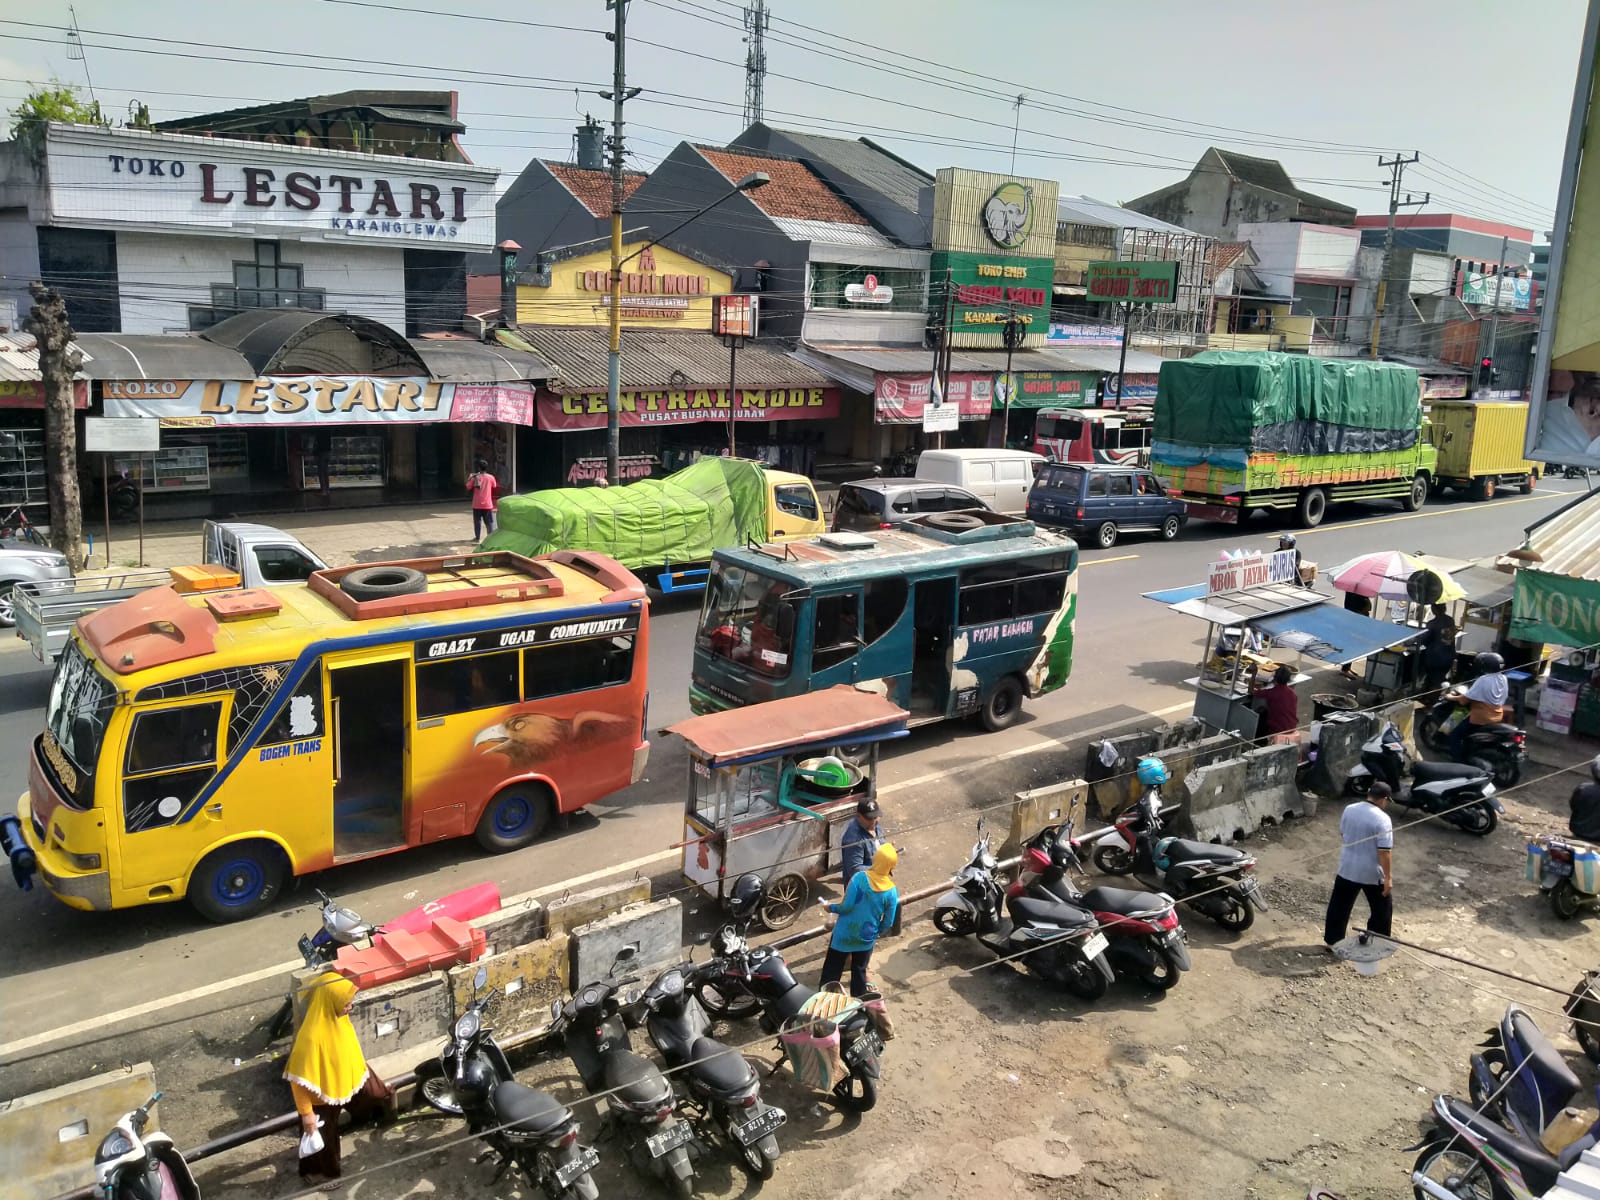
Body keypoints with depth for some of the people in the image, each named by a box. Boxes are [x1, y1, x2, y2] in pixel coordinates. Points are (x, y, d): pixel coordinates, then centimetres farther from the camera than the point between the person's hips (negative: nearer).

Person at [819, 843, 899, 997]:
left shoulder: (860, 877, -19)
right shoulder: (891, 891, -10)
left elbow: (847, 906, -21)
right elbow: (888, 922, -4)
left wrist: (830, 907, -2)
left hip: (845, 933, -2)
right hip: (866, 938, 2)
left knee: (832, 970, 13)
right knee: (859, 971, 19)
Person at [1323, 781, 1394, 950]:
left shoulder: (1349, 809, -3)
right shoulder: (1382, 819, -20)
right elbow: (1385, 852, -20)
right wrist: (1388, 877, -14)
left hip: (1347, 869, 4)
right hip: (1372, 874, -4)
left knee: (1339, 906, 15)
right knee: (1382, 908, 17)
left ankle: (1332, 941, 21)